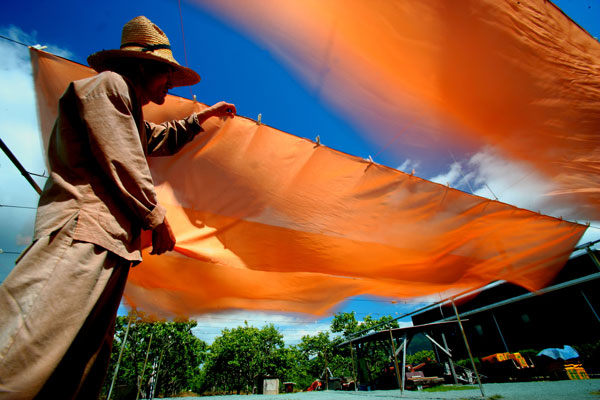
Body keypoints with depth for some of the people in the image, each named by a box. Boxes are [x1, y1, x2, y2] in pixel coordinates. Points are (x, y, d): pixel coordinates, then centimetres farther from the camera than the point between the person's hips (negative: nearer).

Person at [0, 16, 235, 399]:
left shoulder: (132, 113, 31)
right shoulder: (109, 84, 1)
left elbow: (161, 139, 49)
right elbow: (122, 163, -10)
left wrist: (202, 116, 50)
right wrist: (158, 219, -3)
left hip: (112, 243, 11)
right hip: (83, 230, -10)